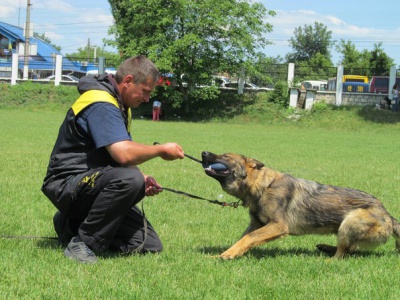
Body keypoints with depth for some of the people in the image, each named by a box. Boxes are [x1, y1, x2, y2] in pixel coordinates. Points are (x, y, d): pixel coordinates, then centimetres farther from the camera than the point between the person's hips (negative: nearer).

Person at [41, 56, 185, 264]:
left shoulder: (119, 105, 14)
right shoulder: (100, 104, -19)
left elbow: (120, 156, 18)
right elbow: (124, 154, -31)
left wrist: (143, 180, -2)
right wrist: (161, 150, -15)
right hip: (67, 183, -10)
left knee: (150, 246, 0)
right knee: (130, 179, -37)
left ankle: (73, 226, 14)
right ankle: (81, 243, -21)